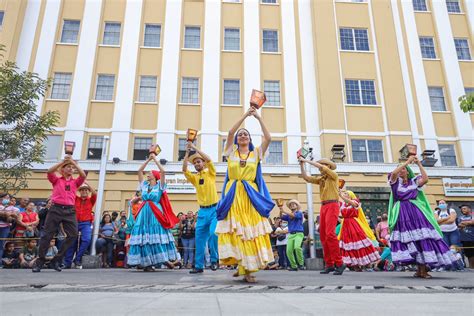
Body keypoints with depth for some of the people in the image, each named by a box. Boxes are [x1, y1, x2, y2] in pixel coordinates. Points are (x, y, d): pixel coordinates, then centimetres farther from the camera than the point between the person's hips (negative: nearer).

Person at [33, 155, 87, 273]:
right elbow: (49, 171, -6)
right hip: (56, 209, -1)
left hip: (69, 211, 2)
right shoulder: (56, 180, 12)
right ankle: (40, 262, 11)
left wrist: (74, 162, -6)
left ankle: (57, 260, 3)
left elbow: (83, 175, -3)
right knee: (47, 235, 0)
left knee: (73, 234, -9)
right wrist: (63, 161, -11)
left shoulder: (75, 182, 15)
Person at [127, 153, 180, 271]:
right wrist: (148, 159, 15)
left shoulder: (159, 186, 4)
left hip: (156, 214, -4)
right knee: (144, 237, -2)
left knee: (157, 236, -9)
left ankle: (166, 259, -4)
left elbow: (163, 171, -9)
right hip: (144, 213, 5)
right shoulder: (144, 185, 17)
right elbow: (139, 171, 18)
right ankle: (146, 262, 1)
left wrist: (155, 159, 0)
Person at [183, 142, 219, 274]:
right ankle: (199, 266, 13)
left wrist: (195, 147, -9)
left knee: (213, 234, -17)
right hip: (202, 211, 4)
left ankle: (214, 259, 5)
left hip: (214, 209, -3)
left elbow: (208, 159, -12)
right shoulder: (194, 177, 10)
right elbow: (184, 169, -6)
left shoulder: (210, 173, 4)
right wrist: (187, 152, -9)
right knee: (200, 239, 4)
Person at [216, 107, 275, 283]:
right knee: (235, 231, -5)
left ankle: (247, 268, 2)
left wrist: (259, 118, 5)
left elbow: (268, 138, 2)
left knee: (252, 231, -5)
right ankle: (242, 265, 8)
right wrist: (245, 115, 1)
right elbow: (230, 132, 0)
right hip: (233, 196, 0)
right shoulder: (231, 152, 13)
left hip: (251, 196, 0)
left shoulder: (256, 153, 13)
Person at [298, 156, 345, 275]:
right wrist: (302, 165, 8)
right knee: (323, 236, 2)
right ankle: (329, 264, 7)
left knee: (330, 234, -20)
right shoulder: (320, 179, 18)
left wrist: (306, 160, -5)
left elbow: (320, 166, -11)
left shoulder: (333, 175, 1)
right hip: (323, 207, 7)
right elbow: (306, 178, 15)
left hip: (332, 205, -7)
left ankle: (339, 263, -16)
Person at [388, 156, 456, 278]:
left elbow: (425, 179, -8)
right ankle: (419, 269, 1)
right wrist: (407, 161, -8)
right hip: (402, 215, 0)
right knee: (408, 240, -5)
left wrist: (419, 164, -2)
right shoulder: (396, 182, 10)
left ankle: (423, 269, -6)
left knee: (421, 237, -10)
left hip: (415, 213, 1)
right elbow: (393, 173, -12)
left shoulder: (414, 181, 13)